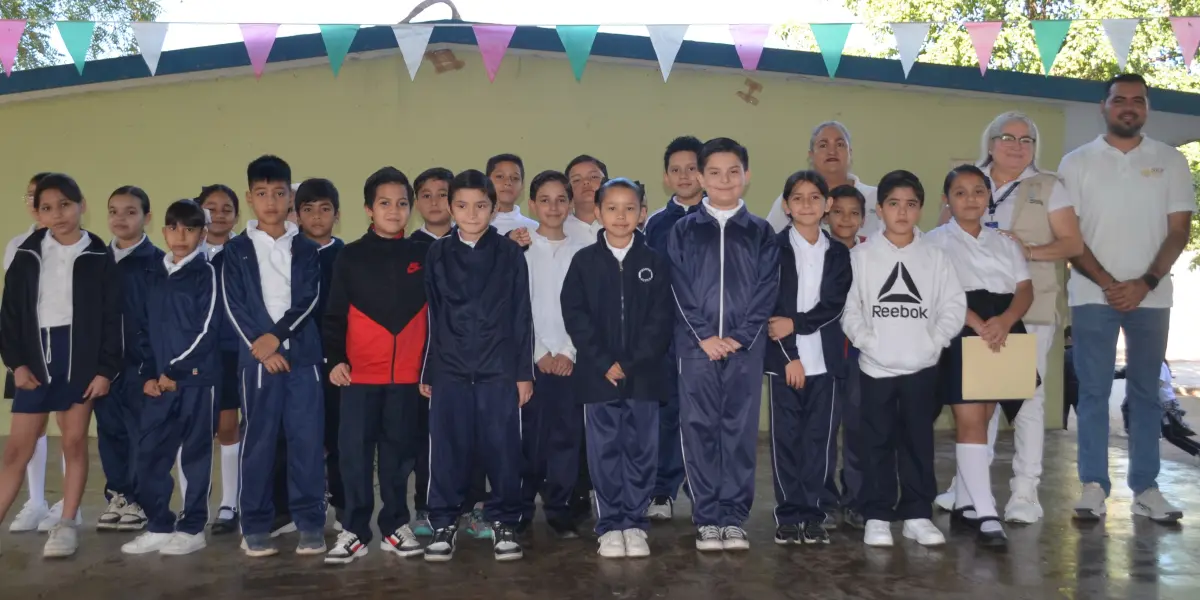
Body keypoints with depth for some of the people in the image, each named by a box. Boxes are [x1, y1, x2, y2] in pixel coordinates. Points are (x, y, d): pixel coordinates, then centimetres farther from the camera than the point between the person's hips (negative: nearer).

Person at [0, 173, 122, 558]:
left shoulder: (99, 256, -1)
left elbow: (112, 318, -2)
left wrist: (106, 369, -8)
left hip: (81, 358, -2)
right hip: (37, 357, 2)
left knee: (75, 442, 4)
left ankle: (67, 525, 13)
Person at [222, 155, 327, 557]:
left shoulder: (305, 249, 10)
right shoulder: (236, 250, 8)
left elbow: (308, 299, 0)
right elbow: (234, 305, 1)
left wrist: (277, 335, -13)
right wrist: (260, 346, -10)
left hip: (302, 354, 1)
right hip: (257, 355, -1)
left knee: (308, 438, -1)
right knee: (259, 440, 2)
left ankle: (310, 522, 7)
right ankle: (255, 526, 11)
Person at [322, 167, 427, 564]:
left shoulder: (422, 256, 8)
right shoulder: (350, 257, 4)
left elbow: (434, 314, 9)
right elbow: (334, 315, 4)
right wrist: (335, 358, -8)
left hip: (406, 373, 1)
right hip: (359, 373, -1)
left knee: (398, 450, 8)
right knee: (355, 451, -2)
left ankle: (394, 526, 19)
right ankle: (354, 531, 7)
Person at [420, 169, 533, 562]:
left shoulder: (510, 253, 2)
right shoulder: (437, 254, 6)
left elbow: (521, 316, 3)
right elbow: (430, 316, 8)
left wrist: (524, 371, 0)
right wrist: (425, 371, 7)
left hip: (499, 368, -1)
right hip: (449, 368, 1)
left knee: (502, 447, 2)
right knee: (447, 448, 4)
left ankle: (504, 522, 16)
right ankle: (444, 523, 17)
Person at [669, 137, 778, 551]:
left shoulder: (761, 233, 8)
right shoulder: (684, 230, 6)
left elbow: (767, 290, 1)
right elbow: (679, 290, 0)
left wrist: (740, 337, -10)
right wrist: (704, 335, -10)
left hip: (746, 346, 1)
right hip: (696, 346, 0)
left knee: (741, 431, 3)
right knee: (699, 430, 1)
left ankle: (733, 518, 12)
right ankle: (707, 518, 10)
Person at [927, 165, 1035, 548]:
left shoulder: (1005, 243, 17)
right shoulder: (937, 241, 4)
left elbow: (1025, 289, 6)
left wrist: (1004, 321, -14)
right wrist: (977, 323, -22)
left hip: (1003, 334, 5)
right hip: (960, 335, -5)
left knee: (981, 418, 8)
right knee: (970, 420, -10)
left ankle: (964, 502, 17)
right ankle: (986, 514, -12)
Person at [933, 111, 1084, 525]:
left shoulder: (1048, 188, 7)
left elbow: (1073, 243, 2)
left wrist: (1029, 250, -14)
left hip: (1029, 308, -2)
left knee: (1026, 394, -4)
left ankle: (1025, 490, 3)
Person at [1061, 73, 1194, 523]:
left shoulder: (1171, 161, 7)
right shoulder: (1077, 162, 3)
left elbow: (1179, 229, 2)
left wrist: (1146, 282, -11)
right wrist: (1106, 282, -11)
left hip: (1151, 296, 1)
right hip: (1093, 295, -1)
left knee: (1146, 391, 6)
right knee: (1093, 391, -2)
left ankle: (1145, 487, 11)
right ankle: (1093, 485, 3)